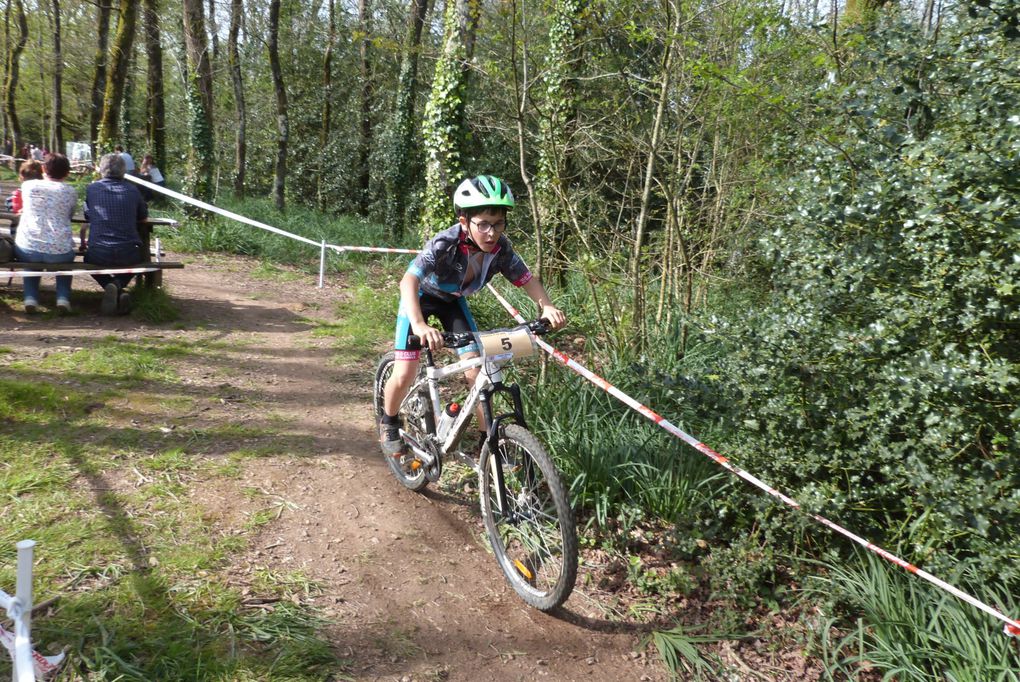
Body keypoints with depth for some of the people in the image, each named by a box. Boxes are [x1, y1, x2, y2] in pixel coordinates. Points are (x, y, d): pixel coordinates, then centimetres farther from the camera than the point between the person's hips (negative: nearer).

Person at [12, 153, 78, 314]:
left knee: (32, 261, 37)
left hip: (27, 249, 1)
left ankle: (30, 297, 12)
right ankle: (63, 297, 10)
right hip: (59, 251, -1)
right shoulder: (70, 191, 6)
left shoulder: (28, 186, 10)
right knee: (65, 258, 35)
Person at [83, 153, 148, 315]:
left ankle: (111, 287, 4)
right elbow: (143, 216, 20)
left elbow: (87, 216, 20)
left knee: (89, 258, 35)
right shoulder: (132, 190, 6)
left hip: (98, 254, 0)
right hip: (128, 255, 1)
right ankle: (119, 285, 5)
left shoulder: (91, 189, 6)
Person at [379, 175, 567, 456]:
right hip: (421, 297, -4)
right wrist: (419, 325, -67)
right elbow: (408, 281, -50)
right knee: (405, 374, -10)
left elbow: (526, 278, -14)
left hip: (452, 300, 4)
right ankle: (389, 422, 21)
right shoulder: (444, 244, -39)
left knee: (477, 371, -8)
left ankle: (487, 438, 8)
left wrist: (547, 306, -34)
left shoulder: (500, 247, -25)